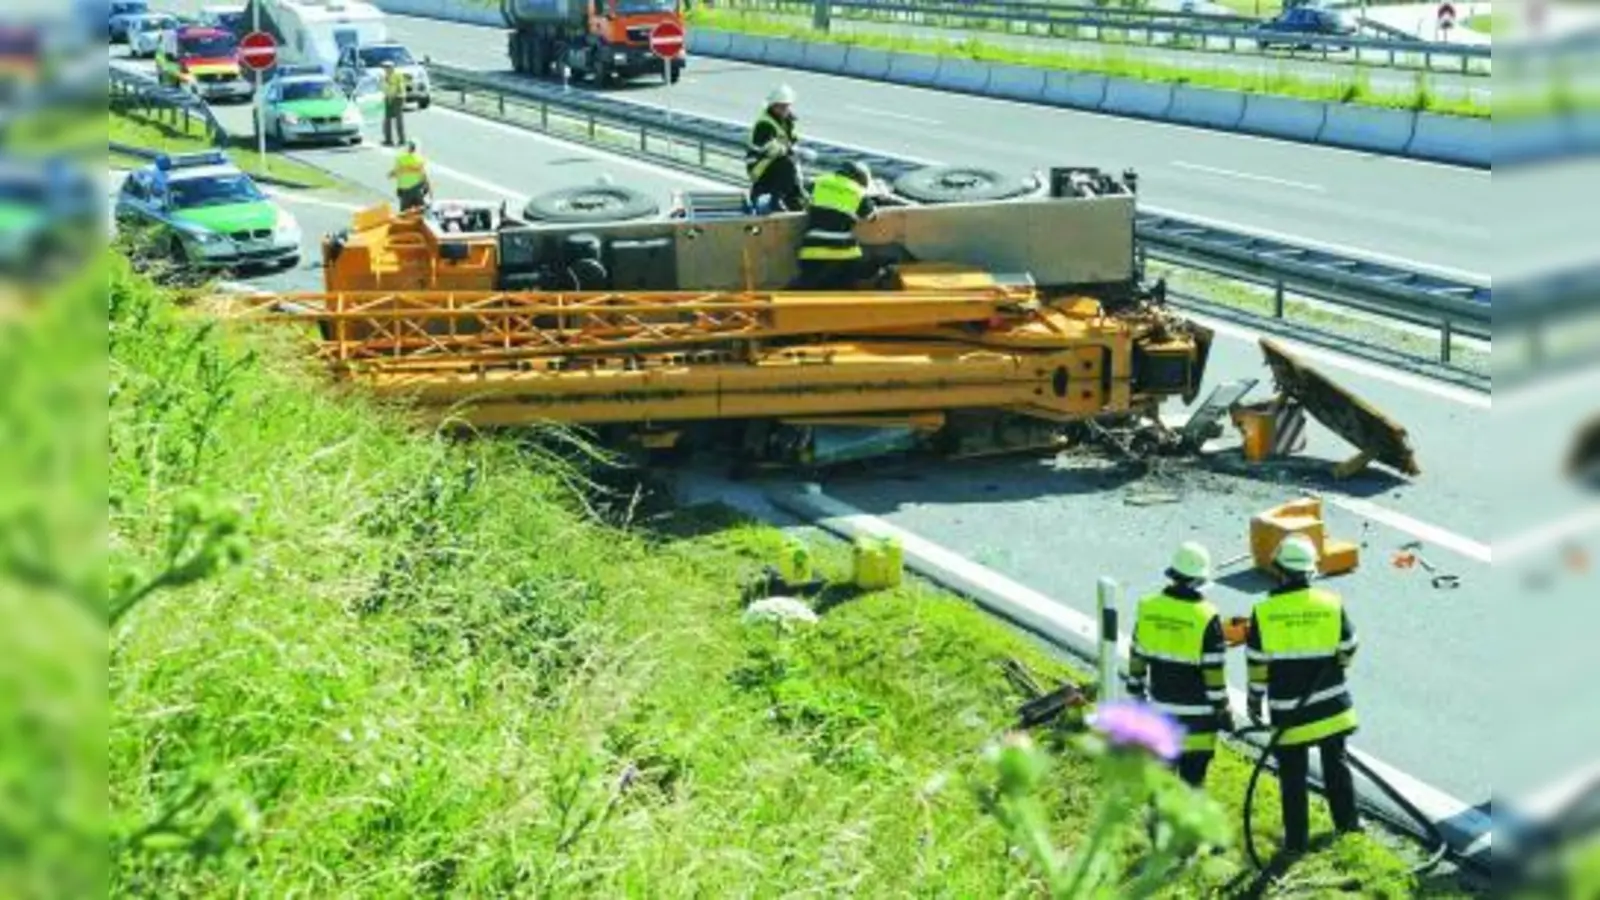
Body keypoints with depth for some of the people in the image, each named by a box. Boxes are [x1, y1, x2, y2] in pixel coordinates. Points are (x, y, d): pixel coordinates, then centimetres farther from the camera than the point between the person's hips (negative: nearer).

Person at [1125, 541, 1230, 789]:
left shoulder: (1148, 608, -2)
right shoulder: (1207, 618, -17)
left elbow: (1137, 657, 6)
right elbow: (1215, 672, -14)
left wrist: (1137, 693, 18)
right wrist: (1222, 710, -4)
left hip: (1160, 709, 5)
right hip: (1196, 714, -5)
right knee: (1192, 774, 3)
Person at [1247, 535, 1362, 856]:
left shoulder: (1264, 612, -12)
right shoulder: (1331, 604, -7)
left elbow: (1257, 663, -7)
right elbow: (1347, 649, 2)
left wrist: (1255, 700, 7)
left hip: (1288, 711, -2)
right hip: (1332, 706, 2)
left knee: (1292, 775, 7)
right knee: (1336, 764, 20)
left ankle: (1295, 839, 12)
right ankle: (1347, 821, 33)